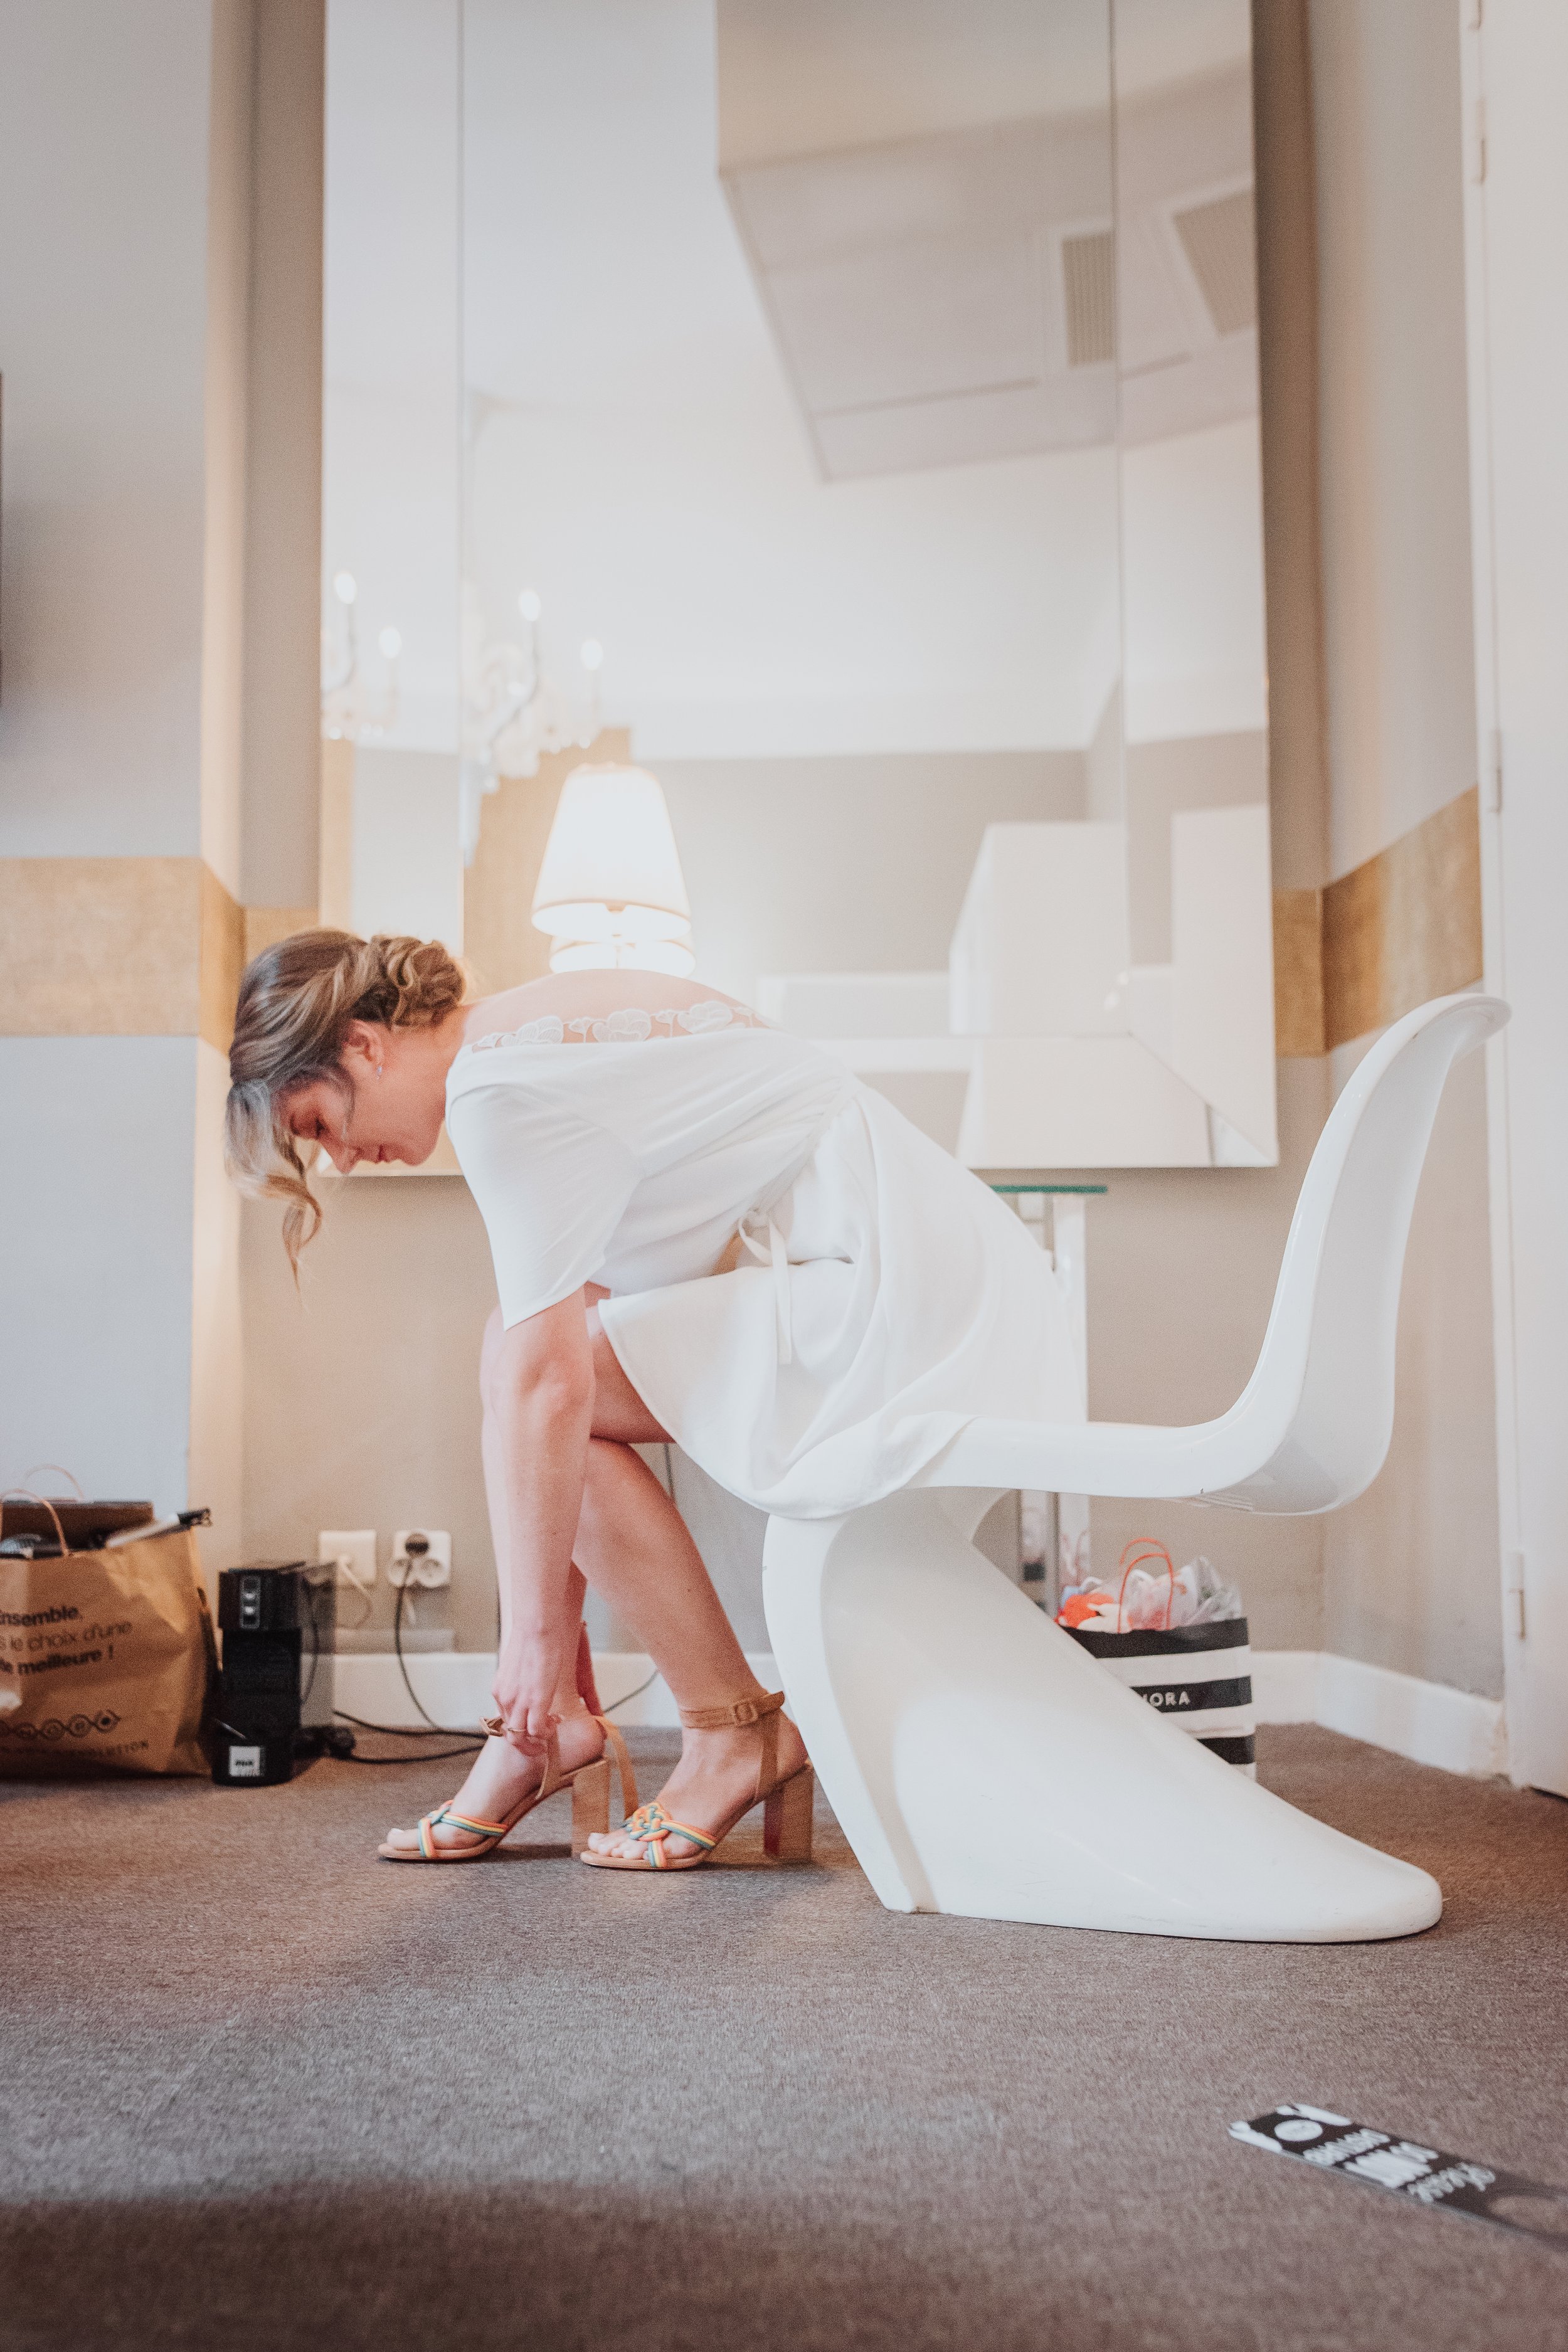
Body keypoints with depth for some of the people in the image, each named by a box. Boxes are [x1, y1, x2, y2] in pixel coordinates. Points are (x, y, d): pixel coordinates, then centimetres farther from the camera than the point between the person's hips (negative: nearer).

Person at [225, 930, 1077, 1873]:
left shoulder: (499, 1086, -15)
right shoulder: (546, 1022, 16)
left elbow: (549, 1383, -19)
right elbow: (572, 1326, 21)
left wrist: (534, 1628, -11)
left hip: (903, 1308, -10)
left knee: (526, 1367, -11)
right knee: (515, 1346, 10)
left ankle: (738, 1730, 0)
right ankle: (544, 1722, 12)